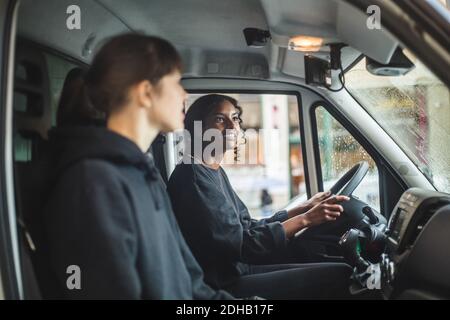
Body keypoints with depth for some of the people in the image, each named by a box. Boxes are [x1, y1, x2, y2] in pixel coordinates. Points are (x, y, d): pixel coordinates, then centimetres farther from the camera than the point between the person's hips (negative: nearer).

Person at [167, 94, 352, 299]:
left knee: (340, 270, 6)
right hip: (222, 287, -9)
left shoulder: (216, 172, 14)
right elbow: (239, 245, -20)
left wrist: (304, 208, 7)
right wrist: (305, 219, -17)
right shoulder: (193, 176, -17)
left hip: (238, 271, 9)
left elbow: (249, 227, 14)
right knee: (339, 276, -15)